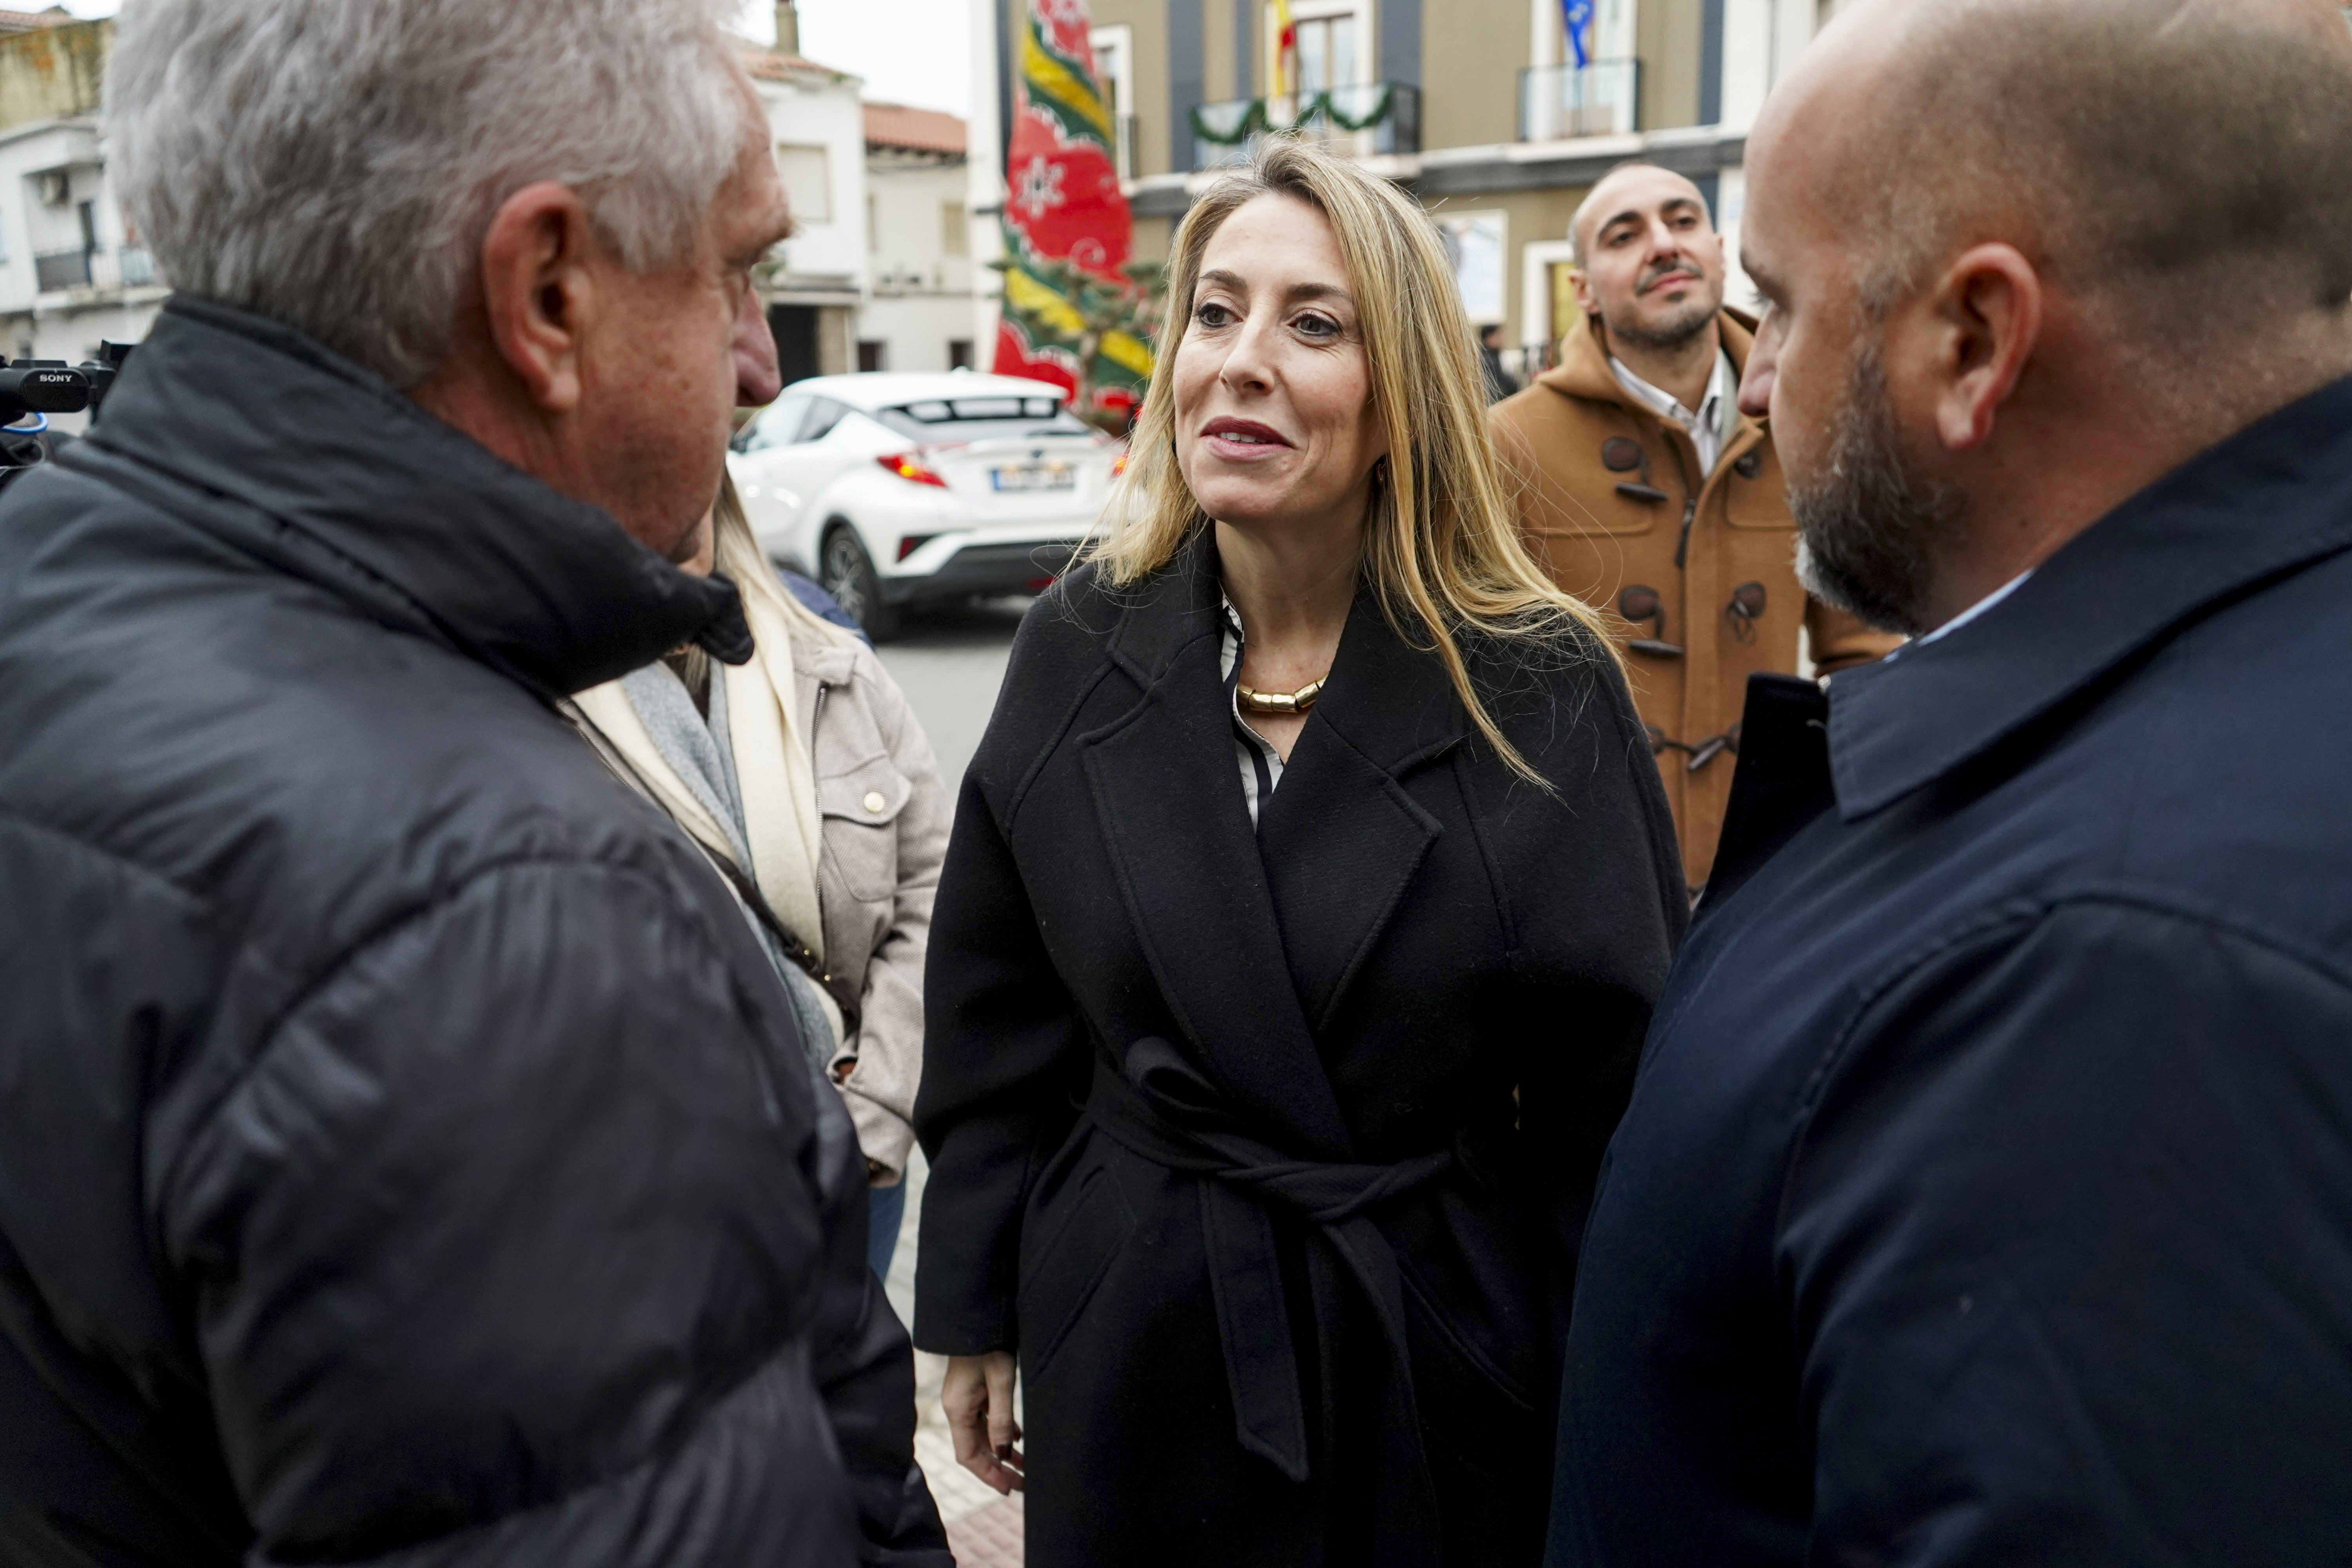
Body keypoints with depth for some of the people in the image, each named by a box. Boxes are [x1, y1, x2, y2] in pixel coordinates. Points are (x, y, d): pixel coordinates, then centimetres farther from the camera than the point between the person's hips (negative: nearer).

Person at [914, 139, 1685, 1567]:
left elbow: (1620, 1096, -7)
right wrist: (976, 1314, 6)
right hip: (1131, 1358, 2)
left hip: (1445, 1368, -2)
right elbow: (998, 1031, 3)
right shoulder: (1079, 656, -5)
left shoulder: (1545, 695, -13)